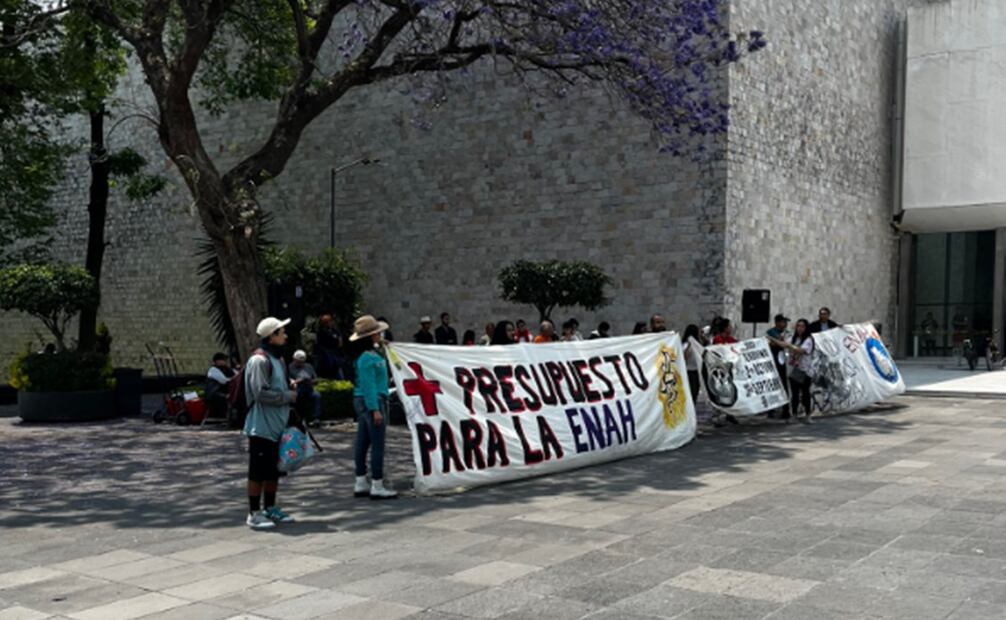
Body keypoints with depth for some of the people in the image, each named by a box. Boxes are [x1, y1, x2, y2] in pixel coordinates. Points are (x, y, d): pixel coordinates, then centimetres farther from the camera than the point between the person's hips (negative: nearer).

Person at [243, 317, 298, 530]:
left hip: (277, 426, 9)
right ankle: (254, 513, 4)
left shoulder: (278, 359, 16)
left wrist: (292, 388, 8)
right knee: (258, 471, -3)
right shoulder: (259, 360, -15)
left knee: (274, 470, 15)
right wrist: (288, 396, -14)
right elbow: (262, 393, -22)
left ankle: (270, 509, 26)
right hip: (262, 427, -9)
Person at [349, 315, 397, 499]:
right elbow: (368, 385, -20)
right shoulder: (367, 358, -17)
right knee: (378, 443, -6)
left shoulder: (372, 353, 13)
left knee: (363, 442, 13)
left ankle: (361, 484, 21)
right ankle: (377, 486, -1)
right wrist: (375, 409, -21)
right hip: (371, 401, -10)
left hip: (363, 402, 10)